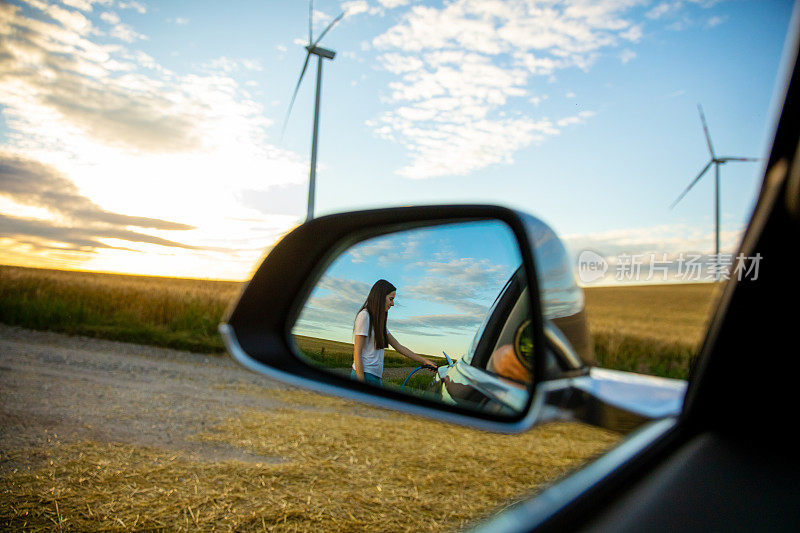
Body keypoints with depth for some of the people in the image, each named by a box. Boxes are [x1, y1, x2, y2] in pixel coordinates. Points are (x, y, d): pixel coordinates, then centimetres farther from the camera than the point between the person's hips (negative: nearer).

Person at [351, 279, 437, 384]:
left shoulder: (378, 320, 18)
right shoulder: (364, 316, -9)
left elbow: (399, 347, 21)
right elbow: (357, 353, -14)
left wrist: (424, 360, 18)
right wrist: (361, 384, -19)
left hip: (376, 376, 9)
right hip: (364, 375, -9)